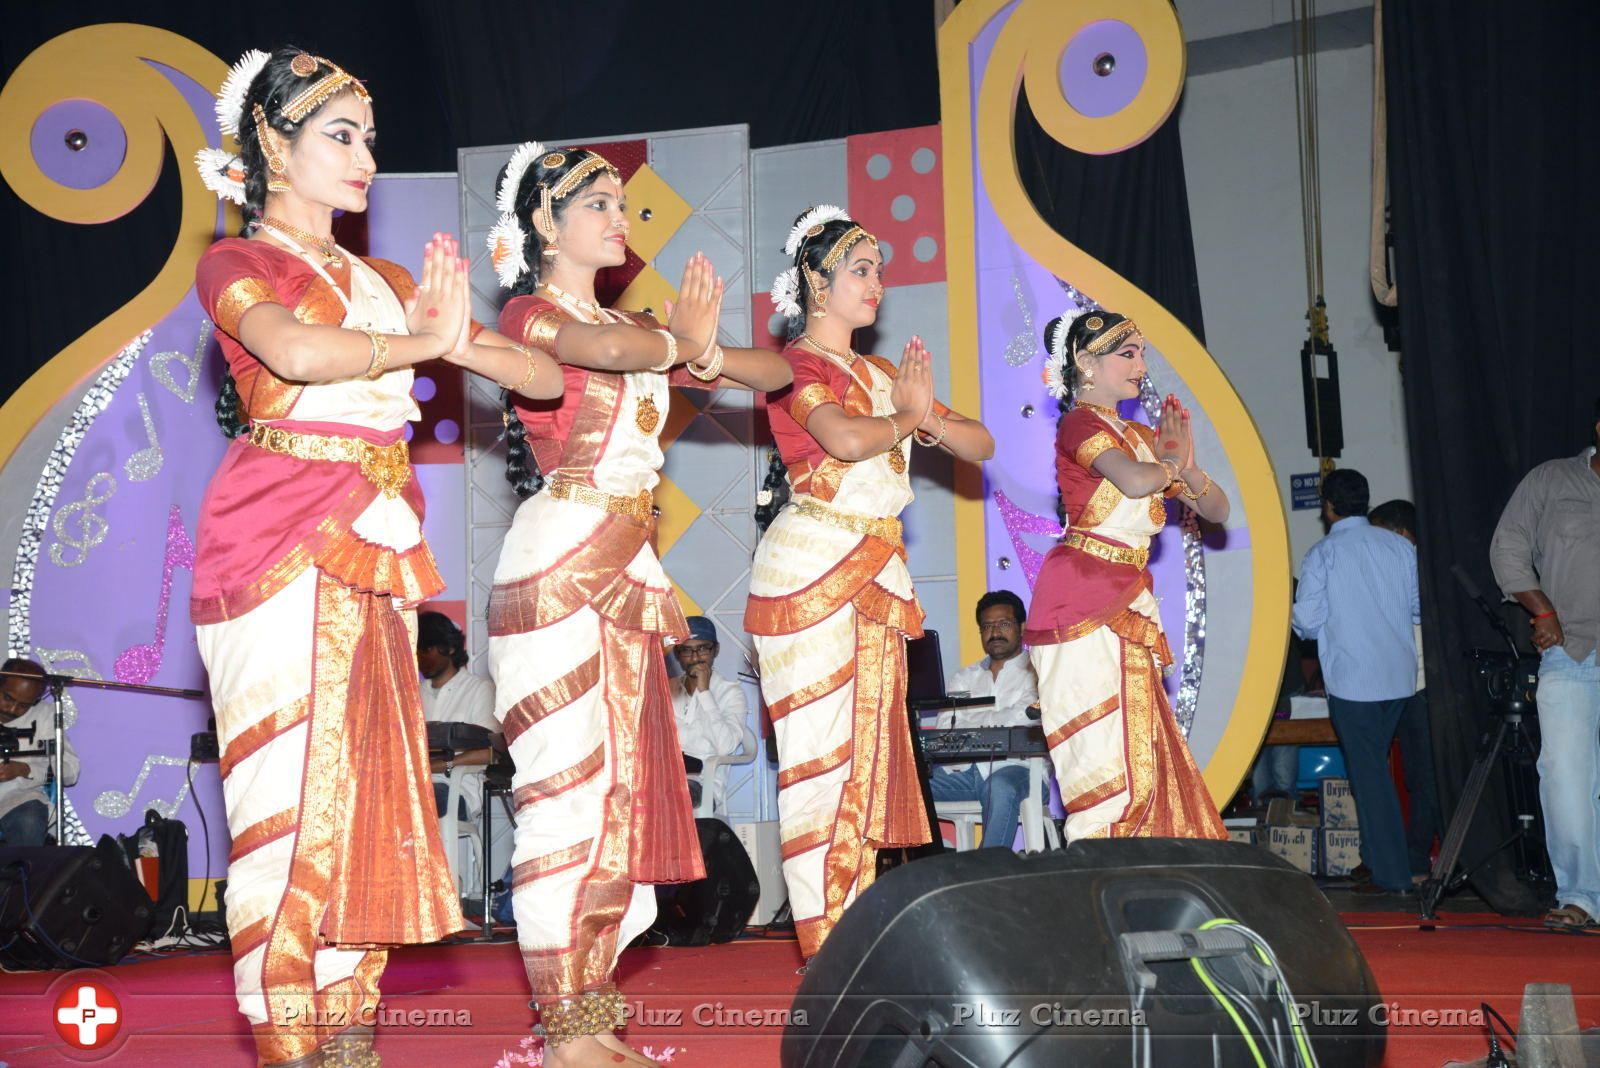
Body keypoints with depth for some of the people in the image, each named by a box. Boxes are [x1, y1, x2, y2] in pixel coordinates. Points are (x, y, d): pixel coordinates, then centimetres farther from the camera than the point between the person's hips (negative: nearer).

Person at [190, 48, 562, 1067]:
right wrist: (421, 344, -10)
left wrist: (452, 337, -6)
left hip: (378, 551, 6)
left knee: (371, 790, 3)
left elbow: (547, 375, 12)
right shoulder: (237, 264, 5)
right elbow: (291, 349, -20)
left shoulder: (387, 283, 20)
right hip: (282, 541, -6)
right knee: (292, 791, -8)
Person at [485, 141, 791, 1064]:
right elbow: (608, 351, -25)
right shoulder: (530, 314, -2)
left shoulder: (634, 323, 19)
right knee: (571, 790, -9)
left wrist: (706, 353, -8)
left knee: (625, 790, 6)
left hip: (629, 571, 8)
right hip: (561, 563, -8)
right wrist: (682, 344, -5)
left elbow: (775, 371, 13)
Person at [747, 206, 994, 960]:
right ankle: (825, 948, -3)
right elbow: (846, 438, -23)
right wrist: (908, 416, -4)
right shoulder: (797, 365, -3)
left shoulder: (885, 375, 19)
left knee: (868, 752, 5)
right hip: (813, 565, -7)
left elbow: (981, 445, 17)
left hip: (878, 573, 7)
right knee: (822, 752, -7)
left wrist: (930, 419, -4)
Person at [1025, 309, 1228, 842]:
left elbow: (1216, 508, 17)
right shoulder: (1079, 424, -4)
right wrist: (1171, 465, -2)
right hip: (1083, 599, -8)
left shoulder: (1139, 435, 19)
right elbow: (1134, 481, -24)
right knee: (1108, 761, -10)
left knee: (1144, 755, 4)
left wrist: (1187, 466, -3)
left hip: (1128, 606, 8)